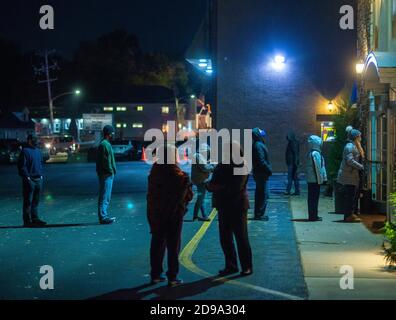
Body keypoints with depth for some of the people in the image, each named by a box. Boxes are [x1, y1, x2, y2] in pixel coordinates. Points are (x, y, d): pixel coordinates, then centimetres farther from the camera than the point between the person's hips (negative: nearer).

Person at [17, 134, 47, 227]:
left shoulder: (38, 151, 14)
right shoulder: (25, 151, -9)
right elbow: (22, 166, -13)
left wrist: (41, 175, 13)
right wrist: (27, 177, -16)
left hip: (38, 179, 8)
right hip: (29, 180, -8)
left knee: (36, 201, 12)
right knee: (28, 201, -3)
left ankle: (35, 219, 19)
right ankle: (28, 221, -1)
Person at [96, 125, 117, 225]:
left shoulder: (105, 144, 17)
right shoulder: (105, 145, -16)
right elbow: (106, 161, -21)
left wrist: (112, 170, 15)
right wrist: (111, 171, -15)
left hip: (106, 174, 11)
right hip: (106, 174, -11)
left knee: (105, 197, 15)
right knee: (105, 197, -8)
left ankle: (104, 216, 21)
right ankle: (103, 217, -6)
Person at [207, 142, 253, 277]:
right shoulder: (221, 167, 12)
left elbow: (236, 188, -18)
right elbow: (210, 185, 9)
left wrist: (219, 187, -12)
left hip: (238, 207, -7)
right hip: (224, 207, 7)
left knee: (241, 238, -2)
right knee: (225, 238, 9)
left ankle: (247, 267, 7)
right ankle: (231, 266, 19)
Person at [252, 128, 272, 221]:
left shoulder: (258, 145, 14)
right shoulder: (259, 146, -17)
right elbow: (261, 161, -22)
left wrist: (268, 169, 14)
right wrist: (269, 169, -15)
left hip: (258, 173, 10)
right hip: (262, 174, -10)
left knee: (259, 194, 15)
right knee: (264, 194, -6)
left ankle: (258, 214, 21)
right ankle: (259, 214, -4)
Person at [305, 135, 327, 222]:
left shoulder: (310, 153, 14)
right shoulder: (316, 154, -16)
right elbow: (318, 168, -17)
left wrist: (323, 178, 20)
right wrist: (320, 179, -13)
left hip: (311, 179, 9)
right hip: (315, 180, -9)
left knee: (312, 198, 12)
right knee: (314, 198, -5)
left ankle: (312, 215, 18)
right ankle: (313, 216, -2)